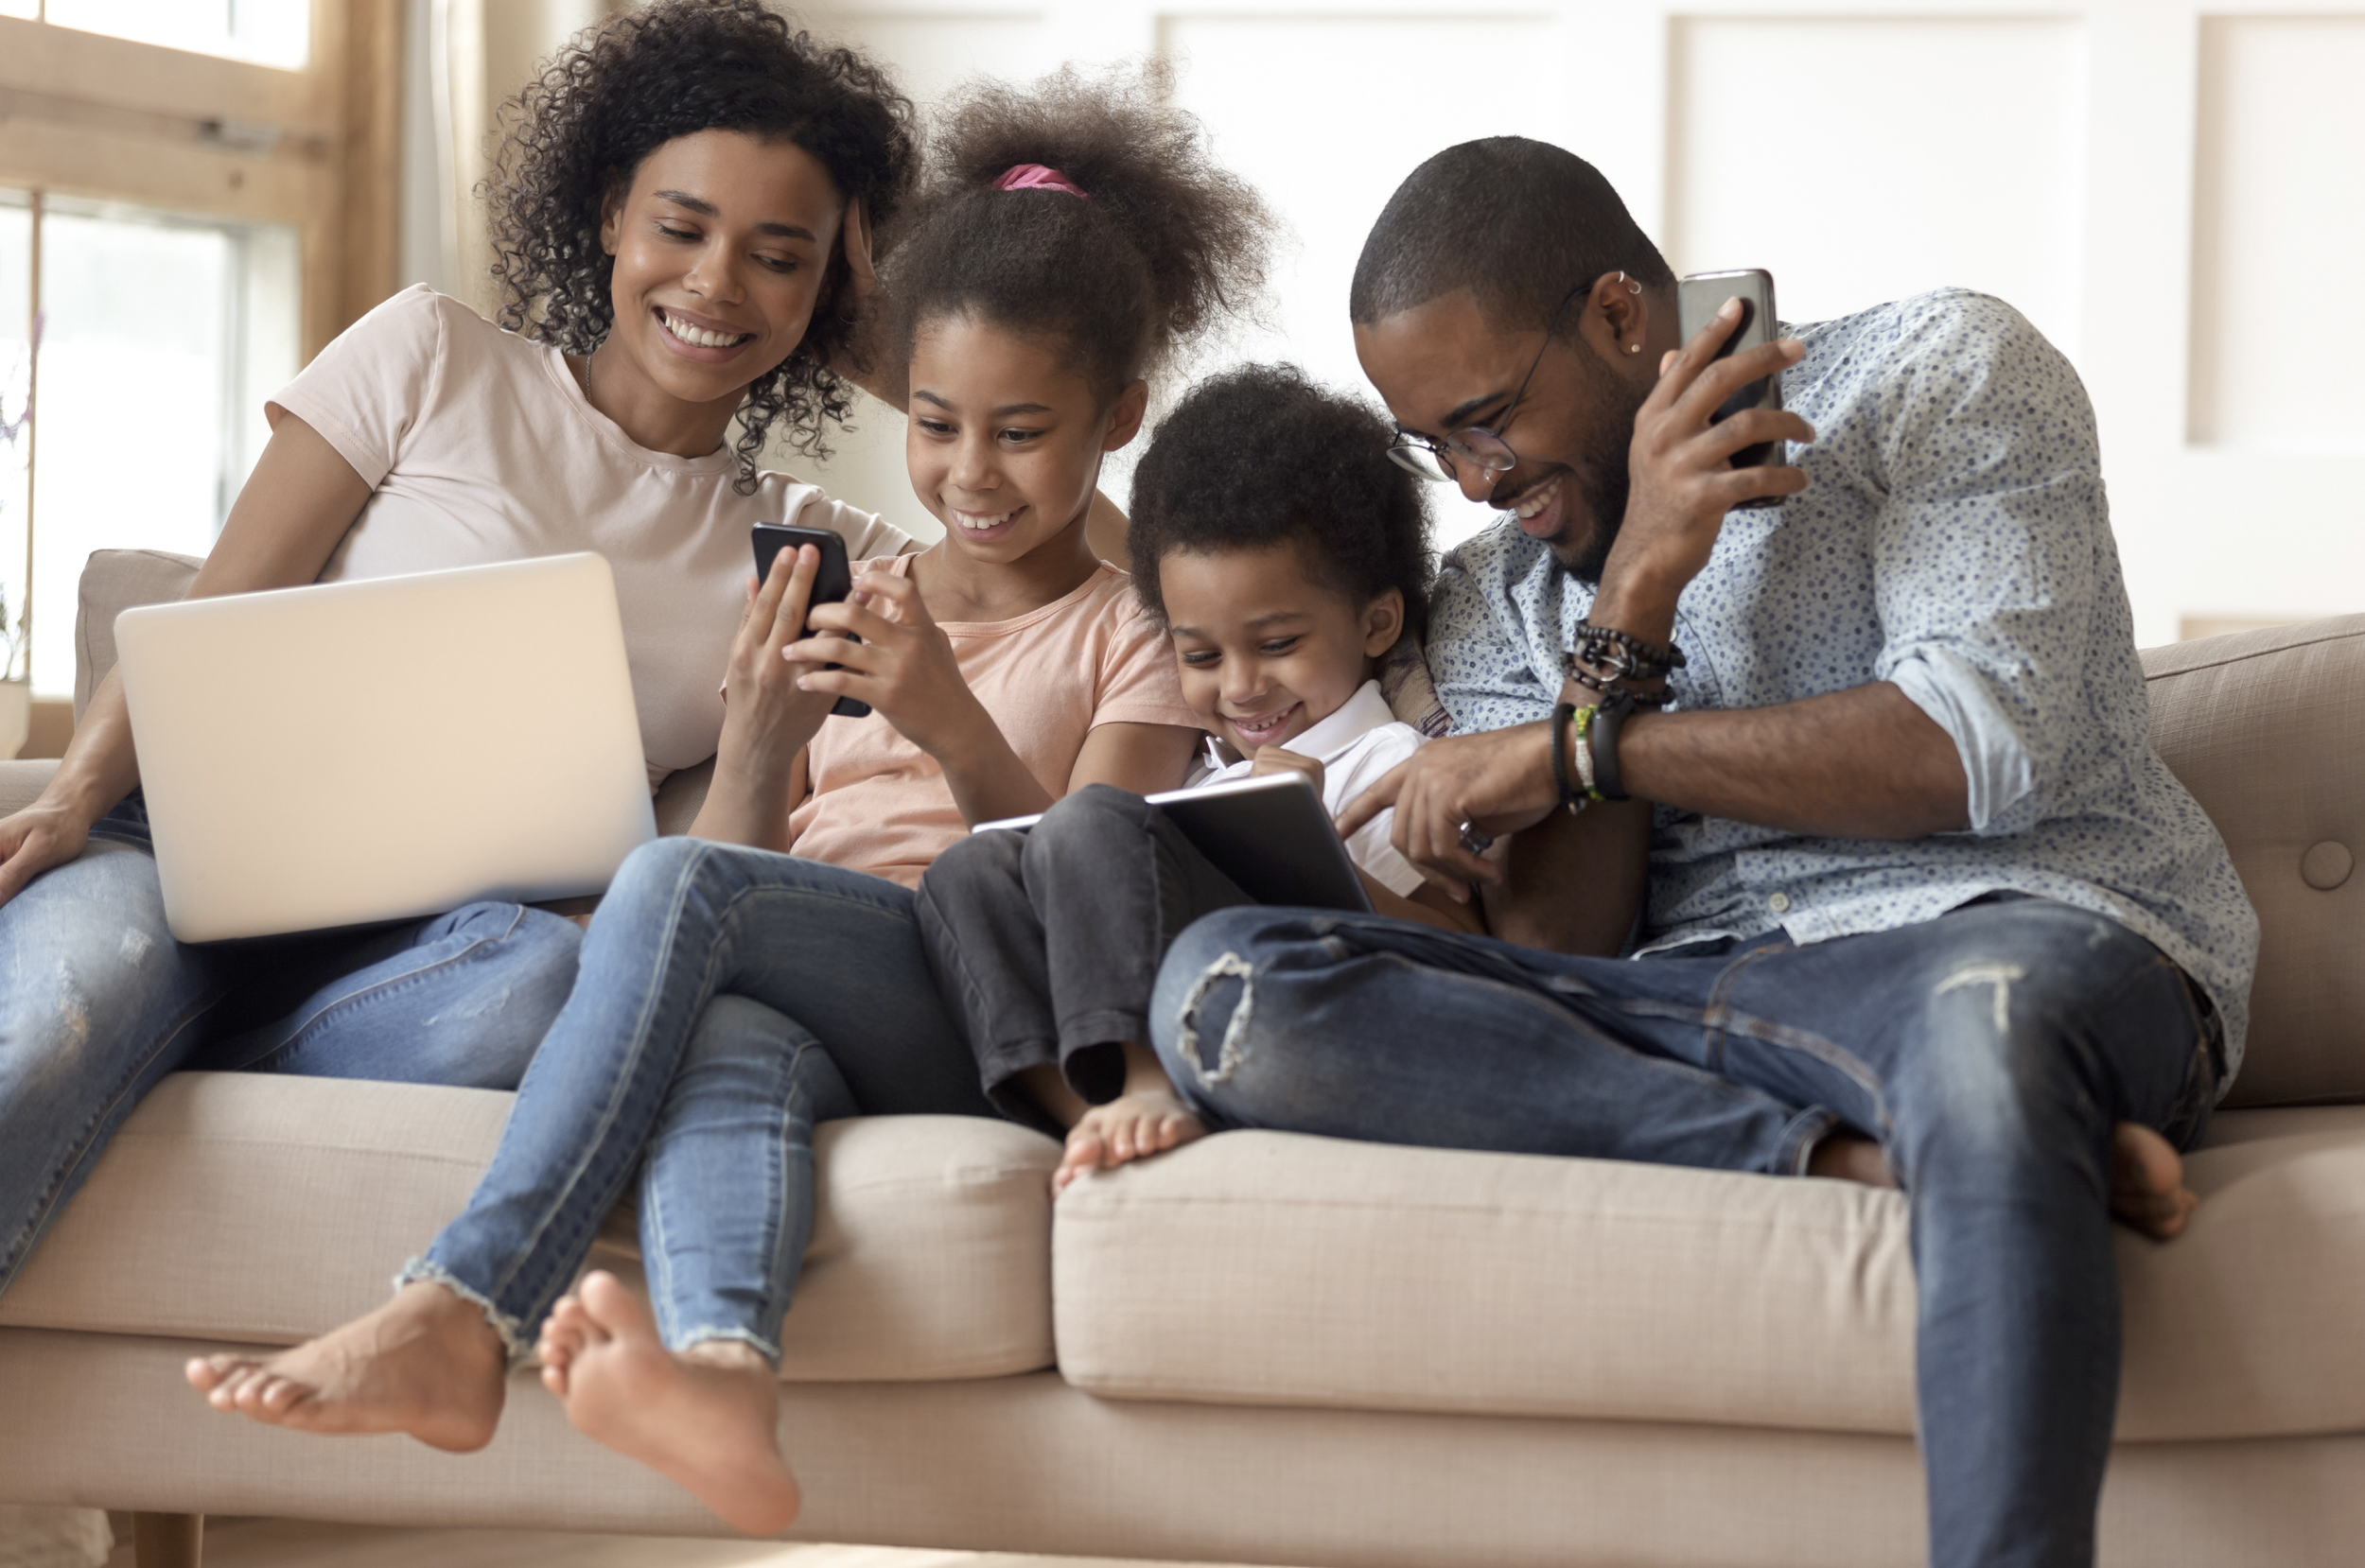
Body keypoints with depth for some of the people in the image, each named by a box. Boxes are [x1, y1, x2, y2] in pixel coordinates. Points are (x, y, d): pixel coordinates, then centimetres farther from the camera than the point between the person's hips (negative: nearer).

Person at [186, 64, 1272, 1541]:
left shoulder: (1139, 636, 15)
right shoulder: (840, 610, 26)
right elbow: (753, 851, 16)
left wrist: (954, 727, -17)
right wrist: (762, 733, -5)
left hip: (980, 1023, -3)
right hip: (794, 1003, 3)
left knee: (677, 882, -32)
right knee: (731, 1044, -38)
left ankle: (460, 1310, -42)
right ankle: (723, 1379, -70)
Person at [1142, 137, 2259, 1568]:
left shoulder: (1942, 375, 7)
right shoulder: (1495, 603, 20)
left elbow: (1987, 747, -9)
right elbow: (1552, 952, 4)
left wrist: (1582, 747, -5)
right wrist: (1633, 594, -8)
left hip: (2034, 929, -5)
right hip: (1705, 1000, 5)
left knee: (1987, 1013, -43)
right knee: (1224, 984, -18)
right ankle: (1849, 1160, -26)